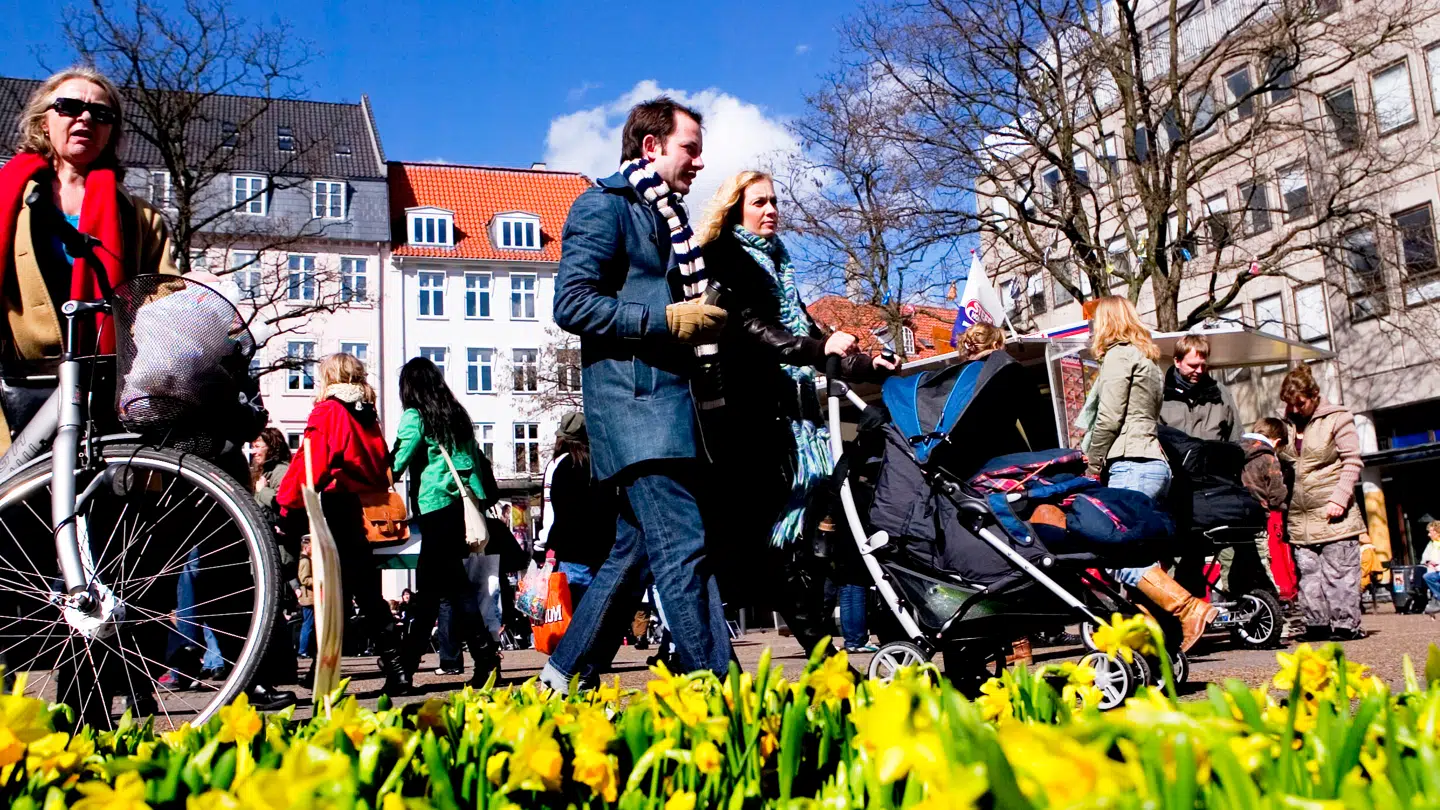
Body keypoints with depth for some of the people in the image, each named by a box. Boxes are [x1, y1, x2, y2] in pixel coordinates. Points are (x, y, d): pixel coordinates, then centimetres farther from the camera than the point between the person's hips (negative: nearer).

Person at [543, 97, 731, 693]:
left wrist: (704, 321, 12)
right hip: (631, 401, -9)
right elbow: (572, 303, -14)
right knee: (683, 546, -14)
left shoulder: (665, 216, 24)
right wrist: (669, 319, -16)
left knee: (636, 548, 11)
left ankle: (567, 675, 21)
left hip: (668, 400, 9)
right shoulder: (603, 205, -2)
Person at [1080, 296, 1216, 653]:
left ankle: (1189, 608, -24)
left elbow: (1109, 419, -11)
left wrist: (1091, 468, -1)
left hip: (1131, 465, -10)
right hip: (1154, 463, 10)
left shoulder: (1118, 355, -2)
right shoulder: (1147, 359, 26)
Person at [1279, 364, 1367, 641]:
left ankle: (1345, 624, 3)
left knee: (1338, 572, -3)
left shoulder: (1337, 418, -2)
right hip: (1299, 517, 5)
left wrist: (1339, 499, -15)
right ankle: (1317, 625, 12)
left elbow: (1352, 462, -6)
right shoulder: (1288, 424, 13)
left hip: (1333, 515, -5)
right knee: (1308, 572, 6)